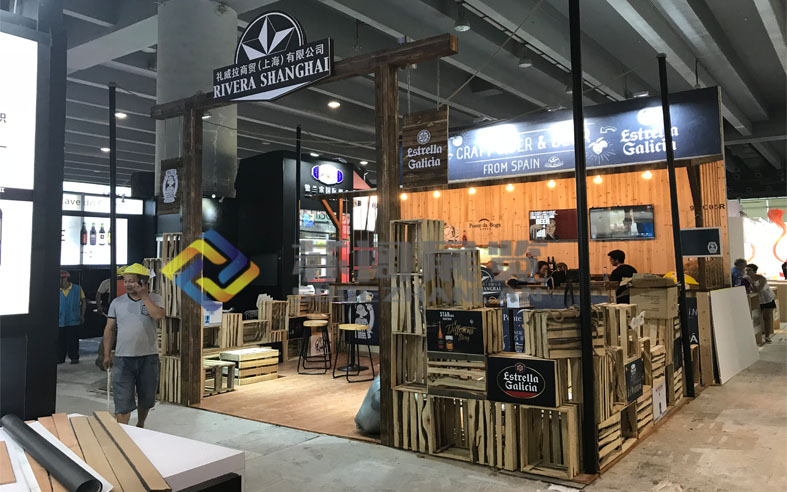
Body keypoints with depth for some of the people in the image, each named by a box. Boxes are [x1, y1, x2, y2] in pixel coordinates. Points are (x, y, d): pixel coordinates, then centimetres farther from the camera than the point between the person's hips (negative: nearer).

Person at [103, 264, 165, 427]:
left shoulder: (154, 299, 0)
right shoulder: (117, 302, 5)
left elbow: (158, 315, -21)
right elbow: (109, 329, 9)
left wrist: (144, 295, -14)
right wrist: (107, 355, 6)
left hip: (148, 357, 0)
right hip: (123, 358, 0)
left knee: (147, 398, 16)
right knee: (123, 401, -5)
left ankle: (140, 426, 39)